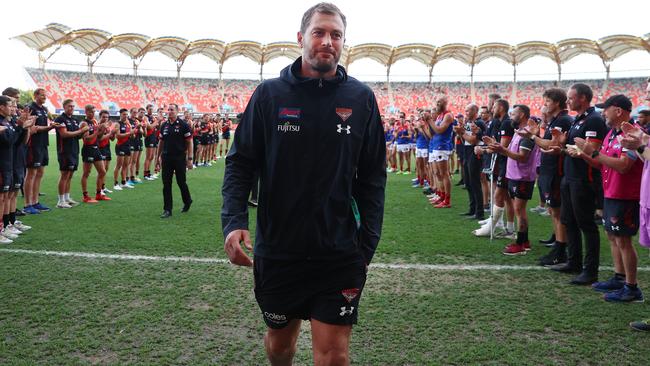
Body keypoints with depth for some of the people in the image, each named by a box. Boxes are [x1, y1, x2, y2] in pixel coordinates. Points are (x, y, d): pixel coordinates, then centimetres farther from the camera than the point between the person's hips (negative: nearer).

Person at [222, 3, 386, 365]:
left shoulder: (361, 98, -1)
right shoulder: (270, 93, -2)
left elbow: (373, 177, 2)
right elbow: (241, 162, 0)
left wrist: (367, 245, -2)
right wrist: (234, 221, -15)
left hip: (340, 254, -1)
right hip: (277, 250, 1)